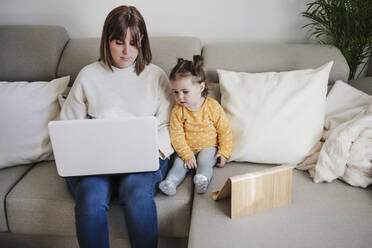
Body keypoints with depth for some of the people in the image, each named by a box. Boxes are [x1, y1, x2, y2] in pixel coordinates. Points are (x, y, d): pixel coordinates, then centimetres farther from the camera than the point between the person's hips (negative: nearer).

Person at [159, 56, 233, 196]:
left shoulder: (213, 106, -9)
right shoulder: (177, 111, -5)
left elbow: (225, 130, -4)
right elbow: (177, 135, -9)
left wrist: (224, 152, -11)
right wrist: (187, 155, -19)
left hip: (209, 148, -1)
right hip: (187, 149, 2)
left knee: (204, 160, -29)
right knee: (180, 162, -22)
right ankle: (170, 183, -34)